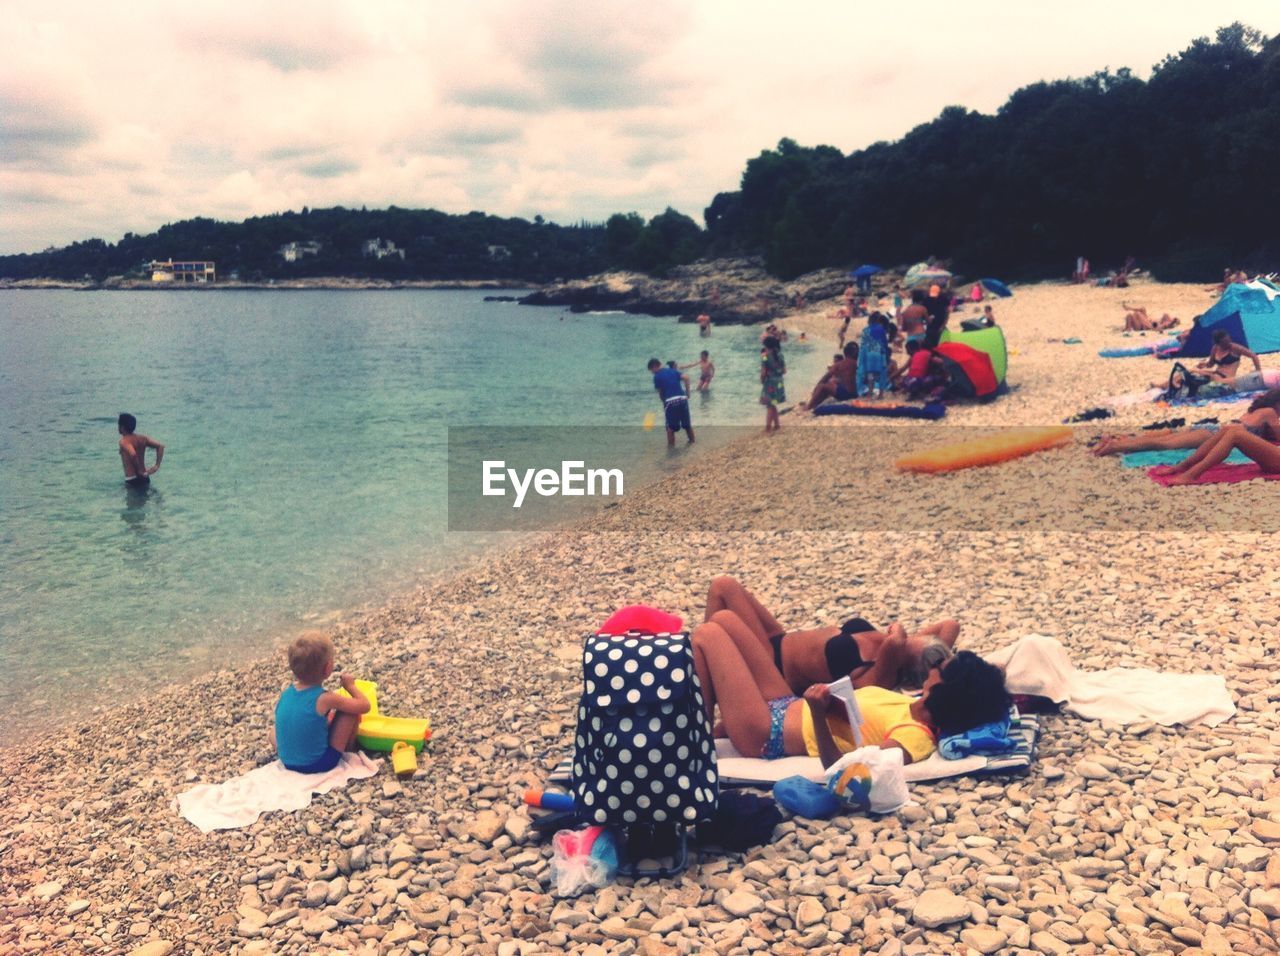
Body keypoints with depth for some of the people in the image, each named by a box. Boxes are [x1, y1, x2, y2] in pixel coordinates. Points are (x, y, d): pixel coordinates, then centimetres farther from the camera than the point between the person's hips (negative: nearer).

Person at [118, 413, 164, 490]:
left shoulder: (124, 441, -13)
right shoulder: (141, 438, 7)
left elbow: (133, 454, -32)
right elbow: (160, 446, 4)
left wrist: (139, 471, -20)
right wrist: (157, 466, 0)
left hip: (132, 481, -7)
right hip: (145, 479, 7)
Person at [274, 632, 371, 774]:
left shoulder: (286, 692, -3)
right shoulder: (325, 699, -20)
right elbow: (364, 706, -11)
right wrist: (350, 686, 7)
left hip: (288, 762, 6)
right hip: (319, 764, -6)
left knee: (274, 730, 33)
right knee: (352, 711, -1)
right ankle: (349, 747, 21)